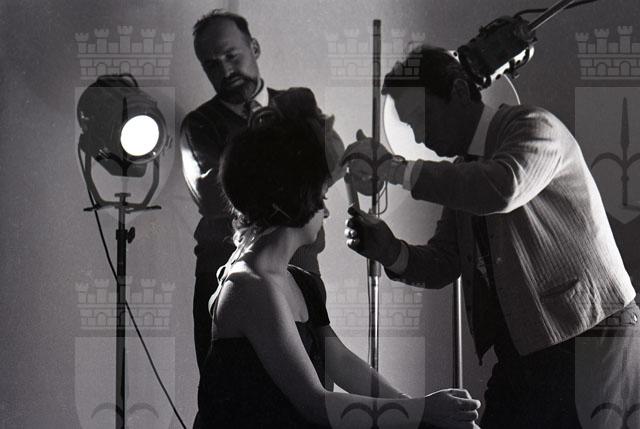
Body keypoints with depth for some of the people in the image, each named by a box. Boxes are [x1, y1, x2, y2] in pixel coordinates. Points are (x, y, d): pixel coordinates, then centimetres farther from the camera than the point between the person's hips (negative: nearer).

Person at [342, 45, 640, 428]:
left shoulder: (534, 125, -10)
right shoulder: (463, 168, 14)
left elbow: (503, 189, -32)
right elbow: (441, 266, 15)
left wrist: (400, 170, -25)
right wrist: (390, 250, -6)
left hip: (587, 340, -7)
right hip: (522, 354, 7)